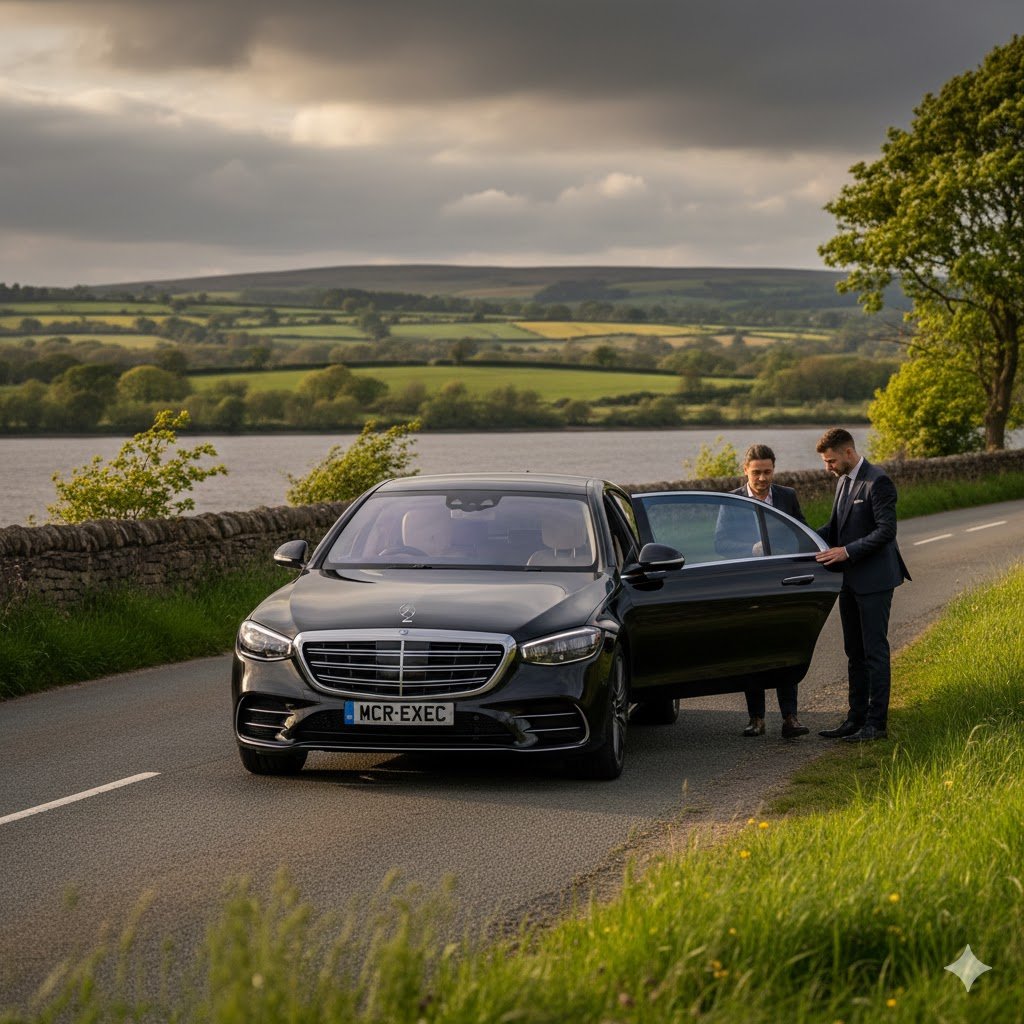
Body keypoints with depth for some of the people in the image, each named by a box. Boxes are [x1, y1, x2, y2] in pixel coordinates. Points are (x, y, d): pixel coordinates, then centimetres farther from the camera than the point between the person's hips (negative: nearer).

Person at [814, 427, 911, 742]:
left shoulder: (877, 483, -15)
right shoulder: (844, 481, 13)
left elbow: (886, 530, -20)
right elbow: (835, 526, 19)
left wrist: (847, 551, -23)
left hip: (874, 580, -9)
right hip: (850, 580, 9)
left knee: (875, 651, -5)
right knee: (854, 653, 13)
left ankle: (876, 724, -2)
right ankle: (856, 718, 19)